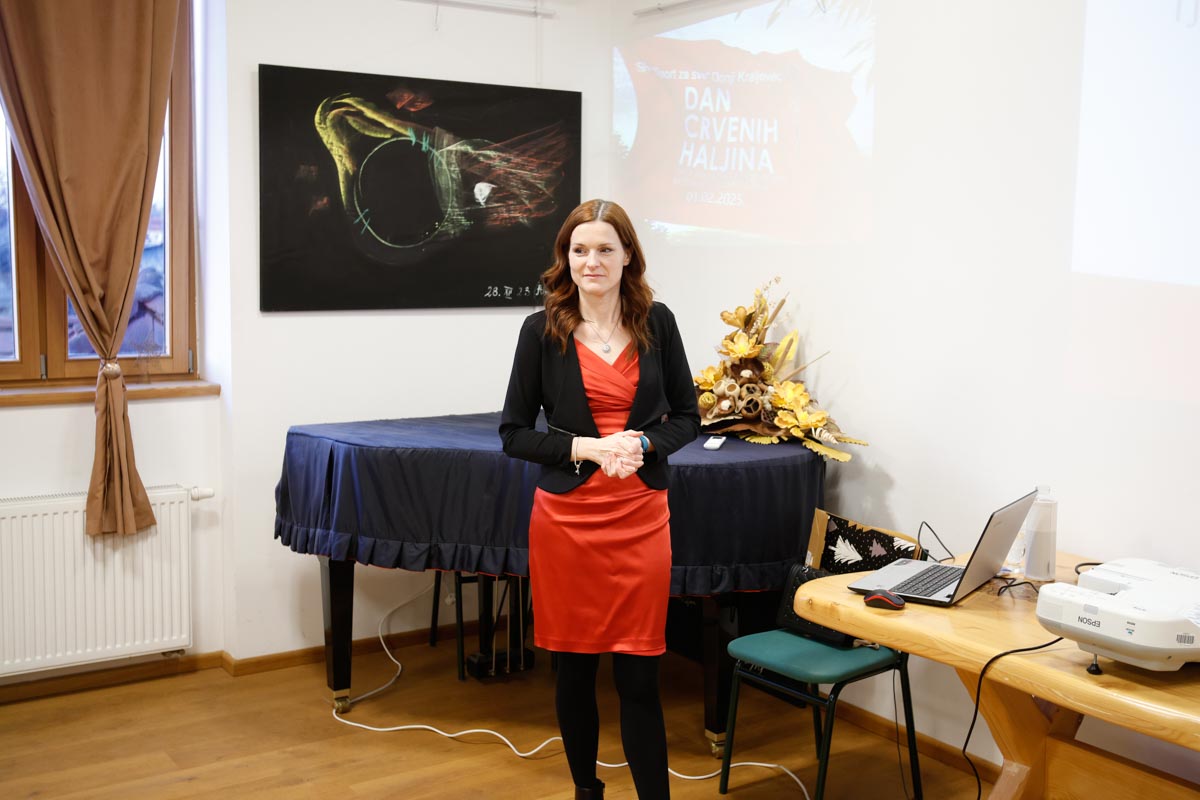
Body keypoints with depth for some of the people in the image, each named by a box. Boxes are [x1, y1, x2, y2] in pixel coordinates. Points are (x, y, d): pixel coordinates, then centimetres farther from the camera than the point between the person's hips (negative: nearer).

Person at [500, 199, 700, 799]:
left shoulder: (656, 322, 3)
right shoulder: (542, 330, -2)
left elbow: (686, 417, 9)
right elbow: (513, 433, 0)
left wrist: (642, 443, -11)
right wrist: (587, 447, -14)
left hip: (640, 517, 0)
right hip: (567, 517, 0)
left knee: (638, 675, 1)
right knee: (574, 665, 11)